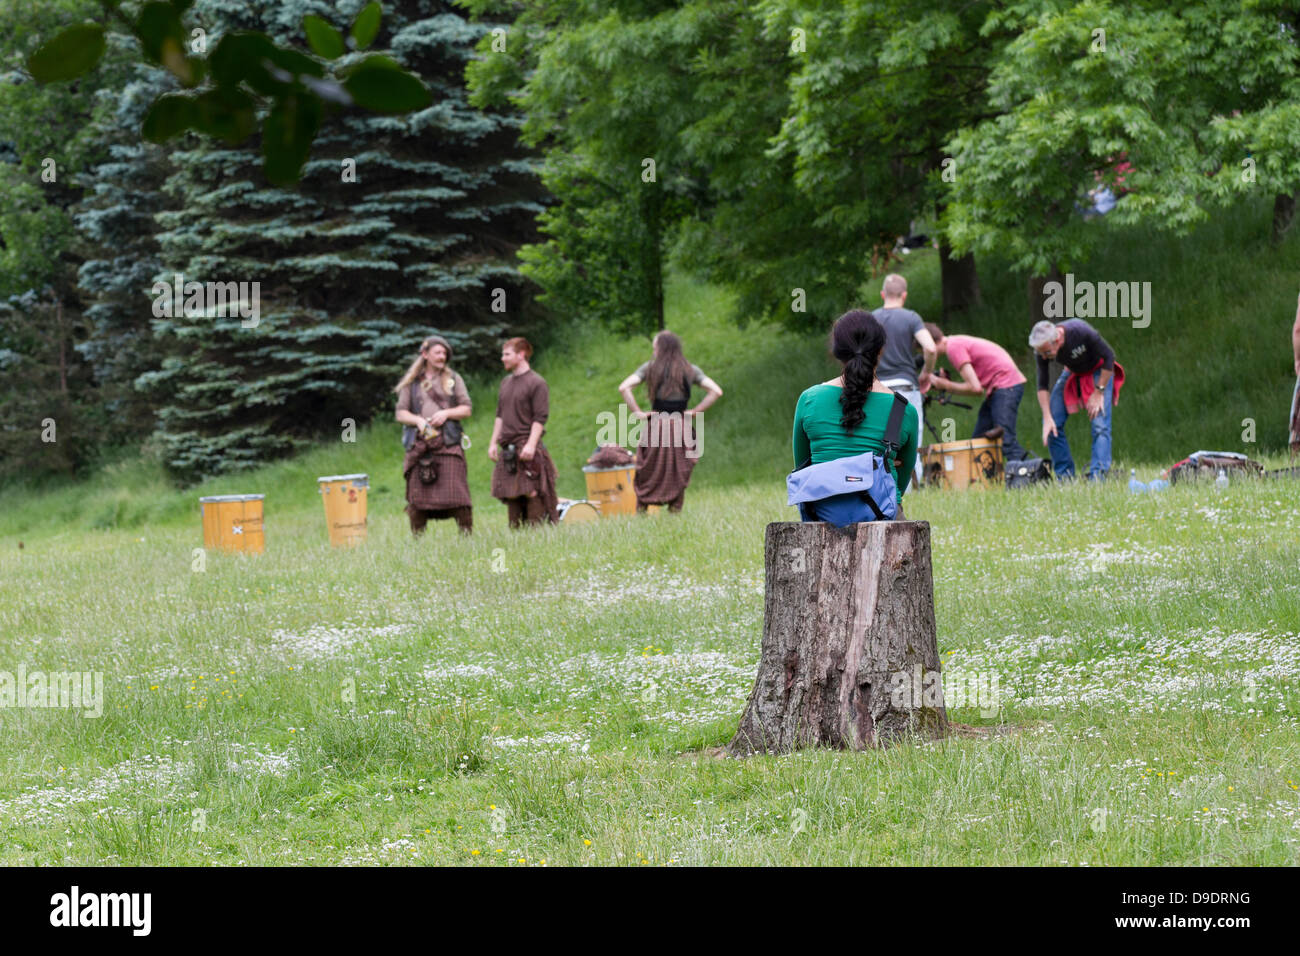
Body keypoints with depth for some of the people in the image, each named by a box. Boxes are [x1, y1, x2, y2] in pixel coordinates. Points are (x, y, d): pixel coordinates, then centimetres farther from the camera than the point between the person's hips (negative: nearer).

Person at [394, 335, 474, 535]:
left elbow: (467, 409, 10)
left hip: (448, 444, -1)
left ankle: (467, 535, -4)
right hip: (420, 442, 1)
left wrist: (446, 413, -8)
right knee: (418, 497, -2)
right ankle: (417, 539, 4)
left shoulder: (453, 379, 14)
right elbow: (400, 413, 9)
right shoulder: (412, 382, 13)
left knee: (456, 494, -9)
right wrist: (418, 421, -11)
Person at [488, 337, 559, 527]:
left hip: (528, 448, -7)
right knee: (511, 497, 5)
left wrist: (531, 444, -19)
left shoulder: (536, 383, -5)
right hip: (507, 448, 7)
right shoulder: (506, 383, 17)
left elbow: (540, 418, -10)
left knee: (532, 494, -9)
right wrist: (493, 442, 14)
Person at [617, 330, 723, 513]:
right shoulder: (690, 370, 4)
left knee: (648, 474, 5)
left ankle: (640, 512, 2)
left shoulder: (650, 368, 0)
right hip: (680, 427, 1)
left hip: (656, 425, -1)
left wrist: (637, 412, -5)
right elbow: (716, 391, -1)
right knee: (678, 475, 6)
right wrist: (695, 411, 0)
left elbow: (624, 388, -10)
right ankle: (675, 511, 4)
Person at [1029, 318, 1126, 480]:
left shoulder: (1082, 332, -37)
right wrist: (1047, 418, -20)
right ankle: (1065, 476, 1)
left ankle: (1098, 475, -23)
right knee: (1053, 424, -7)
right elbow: (1042, 385, -13)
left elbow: (1109, 357, -23)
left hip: (1098, 370, -4)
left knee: (1100, 424, -20)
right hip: (1072, 373, 4)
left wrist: (1099, 392, -21)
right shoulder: (1043, 347, -23)